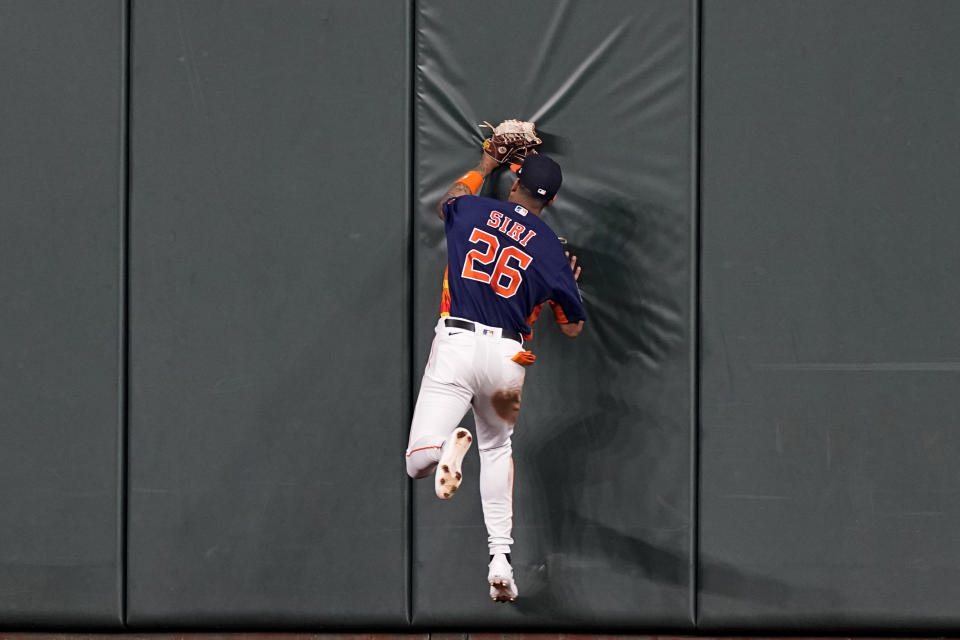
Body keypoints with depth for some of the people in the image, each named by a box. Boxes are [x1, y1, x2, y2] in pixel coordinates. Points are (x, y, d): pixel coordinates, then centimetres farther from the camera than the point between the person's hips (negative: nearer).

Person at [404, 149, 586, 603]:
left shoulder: (472, 210, 8)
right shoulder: (551, 250, 6)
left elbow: (447, 201, 36)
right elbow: (572, 328, 13)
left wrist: (484, 166, 50)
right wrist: (569, 282, 31)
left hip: (456, 343, -1)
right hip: (507, 356, 1)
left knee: (417, 462, -4)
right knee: (497, 447, 25)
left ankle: (447, 445, -42)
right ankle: (500, 560, 14)